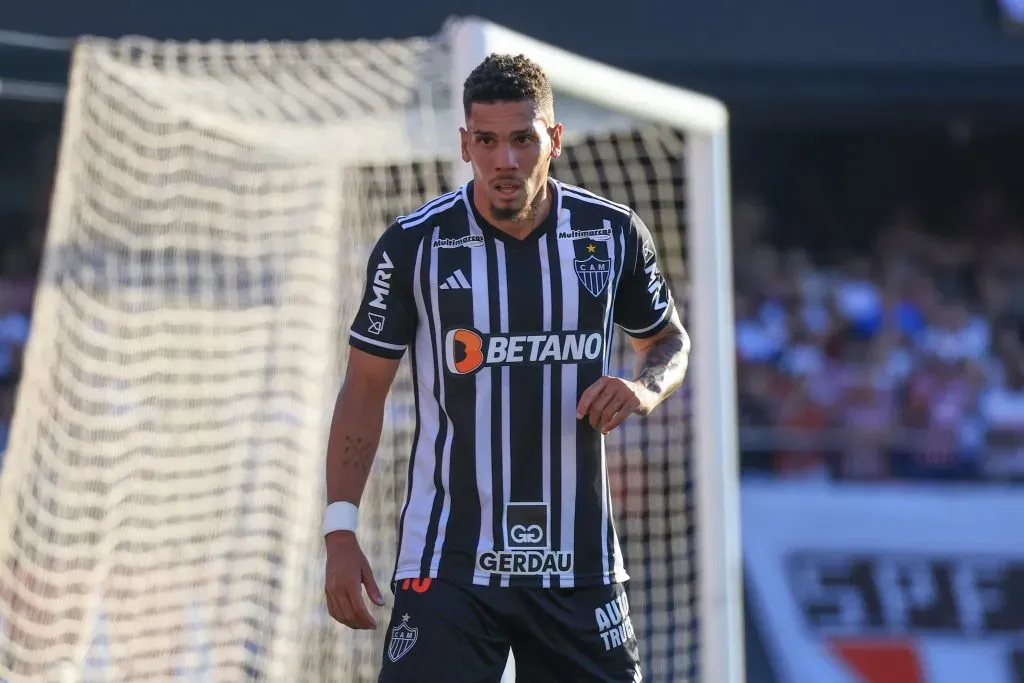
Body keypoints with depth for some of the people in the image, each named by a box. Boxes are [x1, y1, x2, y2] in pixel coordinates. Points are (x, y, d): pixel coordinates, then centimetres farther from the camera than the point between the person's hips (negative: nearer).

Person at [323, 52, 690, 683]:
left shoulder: (615, 234, 1)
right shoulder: (414, 245, -4)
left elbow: (670, 340, 18)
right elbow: (365, 386, 3)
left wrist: (645, 389, -7)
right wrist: (341, 530, -4)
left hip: (579, 560, 2)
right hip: (446, 561, -2)